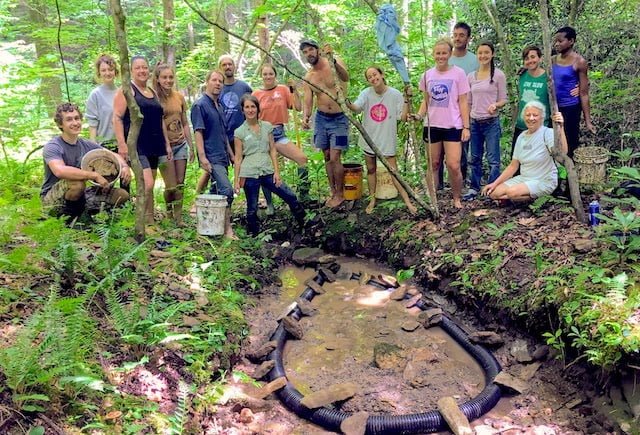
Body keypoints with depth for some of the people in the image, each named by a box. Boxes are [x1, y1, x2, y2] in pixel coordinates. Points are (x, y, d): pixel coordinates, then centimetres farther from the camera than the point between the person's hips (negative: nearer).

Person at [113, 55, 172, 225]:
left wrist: (167, 144, 17)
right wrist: (122, 144, -18)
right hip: (136, 146, -7)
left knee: (146, 186, 10)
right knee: (148, 184, -18)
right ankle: (149, 223, -9)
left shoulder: (153, 92, 19)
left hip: (154, 146, 7)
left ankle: (146, 222, 16)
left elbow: (160, 120, 22)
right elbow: (117, 118, -10)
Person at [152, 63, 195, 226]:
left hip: (181, 144, 5)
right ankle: (170, 213, 20)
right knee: (172, 186, -3)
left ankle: (179, 218, 13)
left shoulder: (179, 97, 8)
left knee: (180, 185, 5)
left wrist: (191, 146, 12)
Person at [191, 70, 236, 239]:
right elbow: (198, 132, -14)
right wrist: (202, 157, -21)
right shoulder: (200, 105, -7)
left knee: (216, 191, 12)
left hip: (222, 156, 9)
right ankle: (228, 230, -13)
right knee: (226, 190, -17)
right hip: (212, 157, -9)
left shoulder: (219, 106, 17)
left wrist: (231, 154, 23)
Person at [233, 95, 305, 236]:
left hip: (267, 172, 3)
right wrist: (236, 180, -2)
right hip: (249, 174, -3)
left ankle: (304, 224, 20)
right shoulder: (240, 132, -1)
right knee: (252, 208, 4)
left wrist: (276, 171, 1)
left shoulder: (267, 127, 7)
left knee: (290, 197, 0)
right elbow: (238, 158, 0)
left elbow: (272, 150, 8)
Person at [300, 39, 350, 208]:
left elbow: (346, 78, -32)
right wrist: (305, 117, -23)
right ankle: (333, 192, 24)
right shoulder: (308, 77, 3)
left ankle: (340, 194, 8)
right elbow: (308, 102, -2)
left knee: (335, 158, -9)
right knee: (327, 157, 11)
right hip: (321, 118, 5)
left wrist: (332, 59, -47)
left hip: (339, 119, -5)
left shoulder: (335, 64, -10)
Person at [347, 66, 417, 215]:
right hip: (369, 138, 3)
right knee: (371, 170, 14)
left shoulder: (395, 94, -9)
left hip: (387, 139, -3)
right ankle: (372, 200, 28)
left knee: (394, 171, -2)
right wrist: (348, 104, -45)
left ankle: (407, 201, 6)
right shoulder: (366, 93, -6)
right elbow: (357, 108, -24)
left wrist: (407, 100, -20)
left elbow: (403, 117, -10)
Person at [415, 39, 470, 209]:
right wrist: (419, 115, -4)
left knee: (453, 166, -8)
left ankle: (457, 199, 12)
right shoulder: (427, 75, 6)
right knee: (434, 164, 9)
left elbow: (463, 102, -2)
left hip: (453, 126, -3)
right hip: (432, 125, 3)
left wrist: (466, 127, -6)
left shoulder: (458, 73, -3)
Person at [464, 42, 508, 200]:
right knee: (475, 158, 12)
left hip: (491, 122, -4)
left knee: (493, 159, -3)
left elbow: (503, 100, -2)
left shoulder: (498, 75, -3)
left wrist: (495, 105, -24)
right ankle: (474, 188, 21)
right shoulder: (471, 76, 9)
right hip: (474, 122, 4)